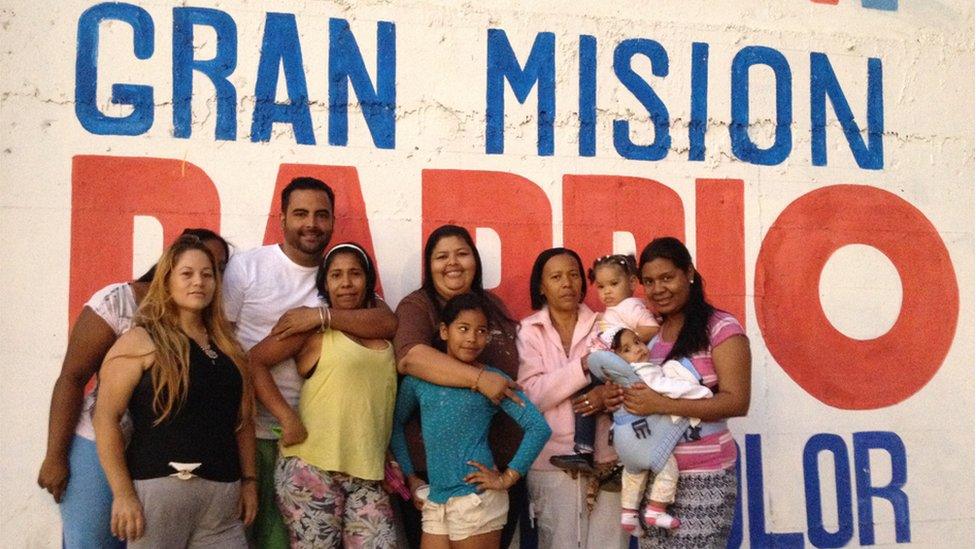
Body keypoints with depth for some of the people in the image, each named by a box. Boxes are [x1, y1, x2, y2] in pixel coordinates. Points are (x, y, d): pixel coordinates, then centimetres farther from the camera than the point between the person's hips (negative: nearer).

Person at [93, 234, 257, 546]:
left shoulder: (226, 346, 14)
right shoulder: (141, 341, -3)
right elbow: (106, 418, -8)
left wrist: (249, 480, 11)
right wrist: (122, 494, -13)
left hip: (224, 493, 5)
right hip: (159, 488, -4)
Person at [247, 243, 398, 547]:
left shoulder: (382, 334, 14)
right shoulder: (314, 326, 1)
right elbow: (253, 361, -7)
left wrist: (389, 457, 11)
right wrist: (288, 419, -13)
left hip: (368, 475, 4)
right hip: (312, 468, -4)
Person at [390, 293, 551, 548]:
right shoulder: (419, 378, 4)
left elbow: (539, 427, -9)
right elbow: (396, 423, 18)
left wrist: (507, 478, -11)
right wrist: (410, 476, 13)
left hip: (477, 500, -4)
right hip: (434, 501, 4)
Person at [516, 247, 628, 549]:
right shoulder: (528, 331, 1)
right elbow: (531, 396, -10)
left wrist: (609, 394, -19)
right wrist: (585, 364, -20)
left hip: (606, 458, 2)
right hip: (552, 462, -1)